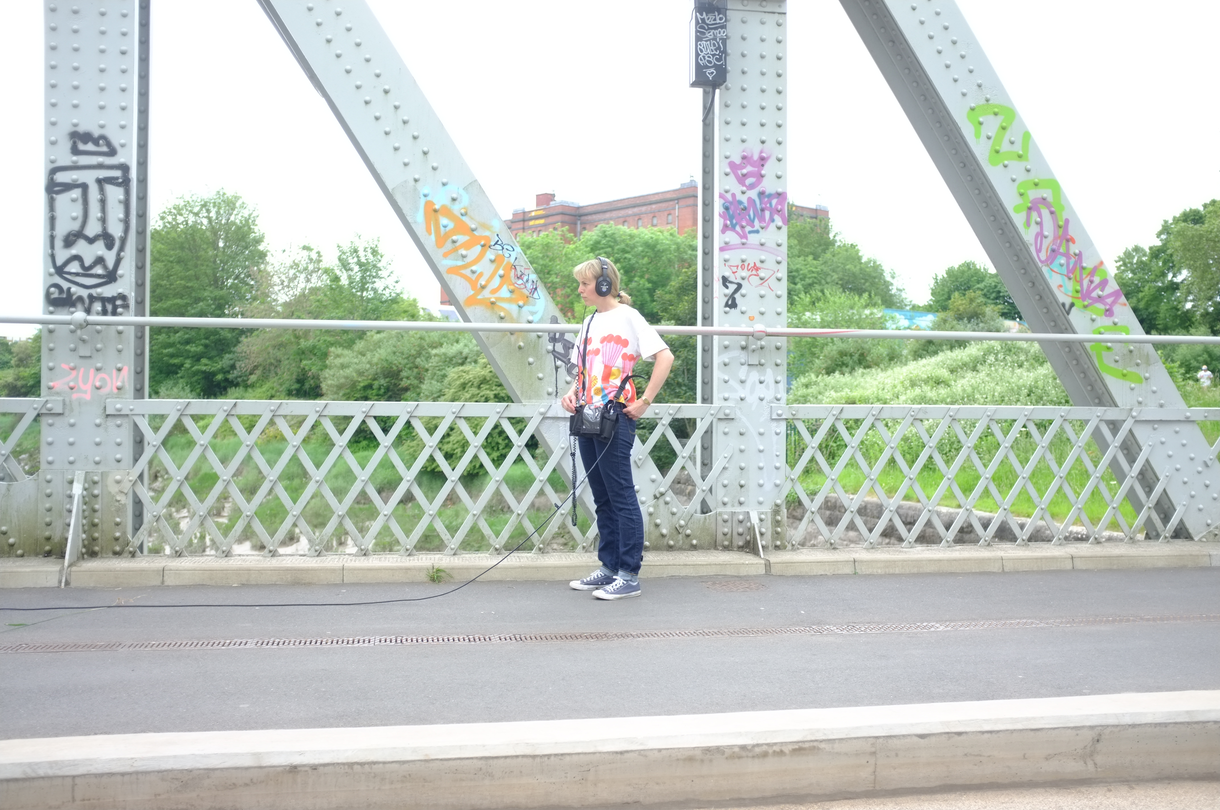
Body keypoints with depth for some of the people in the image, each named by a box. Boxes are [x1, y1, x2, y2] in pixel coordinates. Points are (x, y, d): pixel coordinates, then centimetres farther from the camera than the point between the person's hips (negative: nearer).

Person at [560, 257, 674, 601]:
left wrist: (645, 401, -15)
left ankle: (629, 575, -1)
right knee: (602, 499, 12)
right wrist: (573, 393, 5)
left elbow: (665, 357, -14)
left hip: (616, 418, -8)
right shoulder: (590, 322, 17)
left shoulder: (627, 317, -6)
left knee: (621, 497, -5)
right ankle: (609, 568, 20)